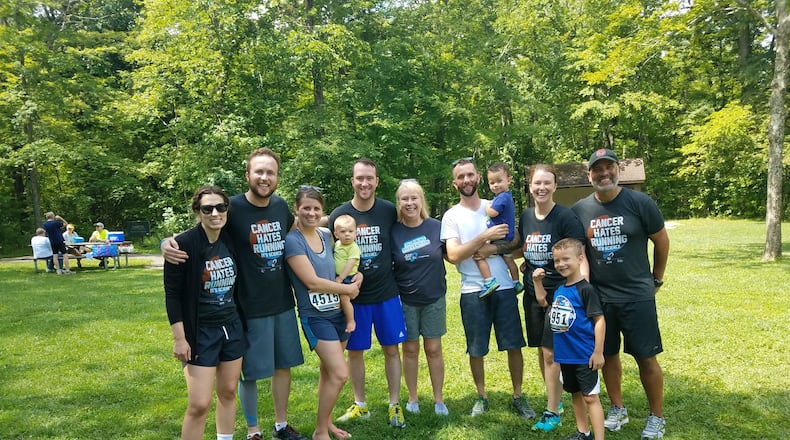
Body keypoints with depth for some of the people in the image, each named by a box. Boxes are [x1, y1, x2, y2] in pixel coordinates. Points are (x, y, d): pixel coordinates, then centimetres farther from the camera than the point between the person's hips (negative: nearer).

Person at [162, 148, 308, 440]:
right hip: (251, 307, -5)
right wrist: (168, 243, -29)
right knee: (250, 372, 7)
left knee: (284, 364, 15)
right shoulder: (232, 207, -14)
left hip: (284, 303, 5)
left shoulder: (281, 205, 1)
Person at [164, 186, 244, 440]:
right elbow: (172, 295, -13)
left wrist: (241, 321, 14)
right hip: (200, 333, -5)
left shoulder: (231, 241, 0)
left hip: (232, 328, 6)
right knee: (199, 405, -5)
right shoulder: (183, 245, -16)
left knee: (228, 393, 15)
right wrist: (179, 338, -15)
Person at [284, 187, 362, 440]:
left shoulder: (327, 235, 6)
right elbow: (312, 281, -18)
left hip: (339, 312, 6)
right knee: (340, 374, -10)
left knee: (328, 372, 15)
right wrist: (348, 289, -8)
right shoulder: (293, 241, -14)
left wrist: (356, 279, -5)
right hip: (315, 316, -6)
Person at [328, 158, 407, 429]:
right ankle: (359, 405, 28)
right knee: (355, 351, 10)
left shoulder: (389, 211, -4)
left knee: (391, 348, 8)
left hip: (387, 294, 0)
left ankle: (394, 405, 23)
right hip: (354, 296, 0)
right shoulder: (339, 215, -5)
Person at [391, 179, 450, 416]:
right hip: (405, 301, 0)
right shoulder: (393, 231, -8)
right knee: (410, 349, 11)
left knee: (433, 349, 9)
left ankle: (439, 399, 24)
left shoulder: (436, 226, -6)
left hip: (434, 299, 0)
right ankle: (412, 398, 27)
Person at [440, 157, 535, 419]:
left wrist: (494, 249, -13)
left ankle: (518, 396, 23)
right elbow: (453, 255, -14)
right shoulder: (451, 216, -2)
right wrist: (485, 236, -21)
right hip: (473, 292, -1)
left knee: (514, 345, 6)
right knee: (476, 350, 8)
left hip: (504, 288, 2)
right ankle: (481, 396, 27)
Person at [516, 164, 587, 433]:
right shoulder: (526, 216, 5)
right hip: (532, 293, 6)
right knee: (541, 350, 14)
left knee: (551, 352, -3)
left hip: (559, 293, -6)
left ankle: (552, 412, 11)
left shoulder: (565, 217, -13)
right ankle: (555, 399, 33)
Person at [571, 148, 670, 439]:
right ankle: (617, 409, 32)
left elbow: (661, 240, 4)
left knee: (646, 357, 3)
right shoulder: (579, 210, -2)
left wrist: (656, 279, 10)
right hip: (598, 298, 3)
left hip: (637, 296, -2)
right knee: (608, 355, 13)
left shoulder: (640, 203, -8)